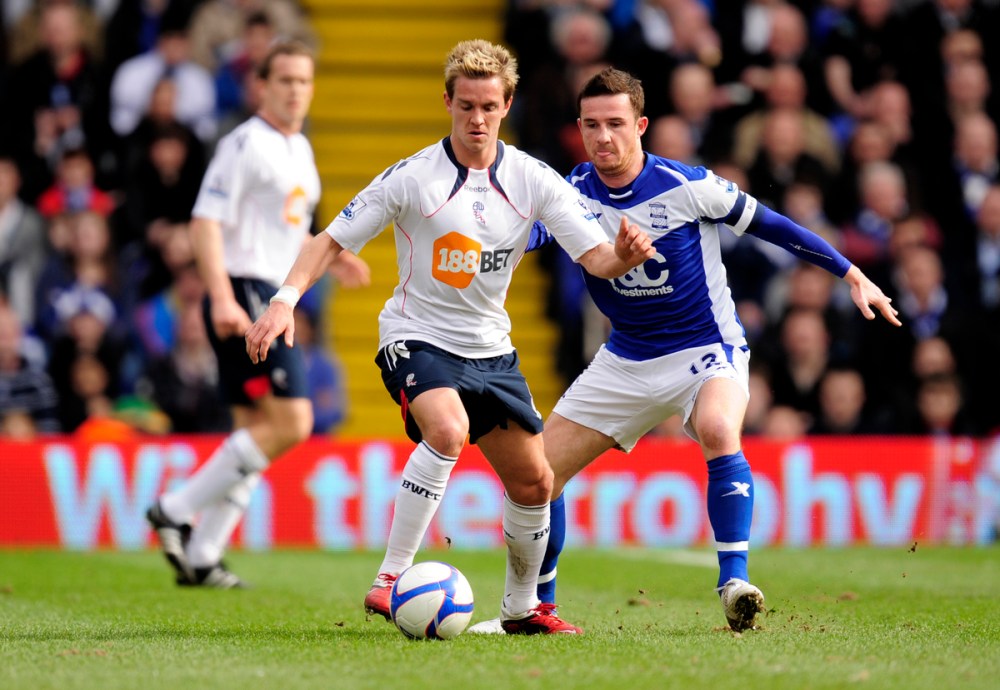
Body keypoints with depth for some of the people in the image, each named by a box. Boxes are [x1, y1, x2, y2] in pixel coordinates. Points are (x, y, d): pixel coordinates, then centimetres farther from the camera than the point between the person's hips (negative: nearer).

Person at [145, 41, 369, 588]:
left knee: (257, 432, 7)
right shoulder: (246, 144, -10)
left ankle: (199, 557, 9)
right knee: (290, 421, -15)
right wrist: (222, 297, -27)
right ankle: (177, 510, -10)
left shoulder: (300, 150, 19)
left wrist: (332, 258, 18)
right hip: (242, 295, -10)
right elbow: (205, 222, -17)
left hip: (270, 299, 10)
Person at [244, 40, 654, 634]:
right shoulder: (412, 177, -12)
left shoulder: (534, 180, -3)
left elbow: (596, 256, -8)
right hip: (417, 336, -5)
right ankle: (391, 580, -29)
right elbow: (333, 241, -7)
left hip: (490, 346, 5)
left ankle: (522, 607, 29)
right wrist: (285, 300, -21)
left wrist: (623, 256, -31)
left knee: (534, 482, 7)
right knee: (447, 429, -34)